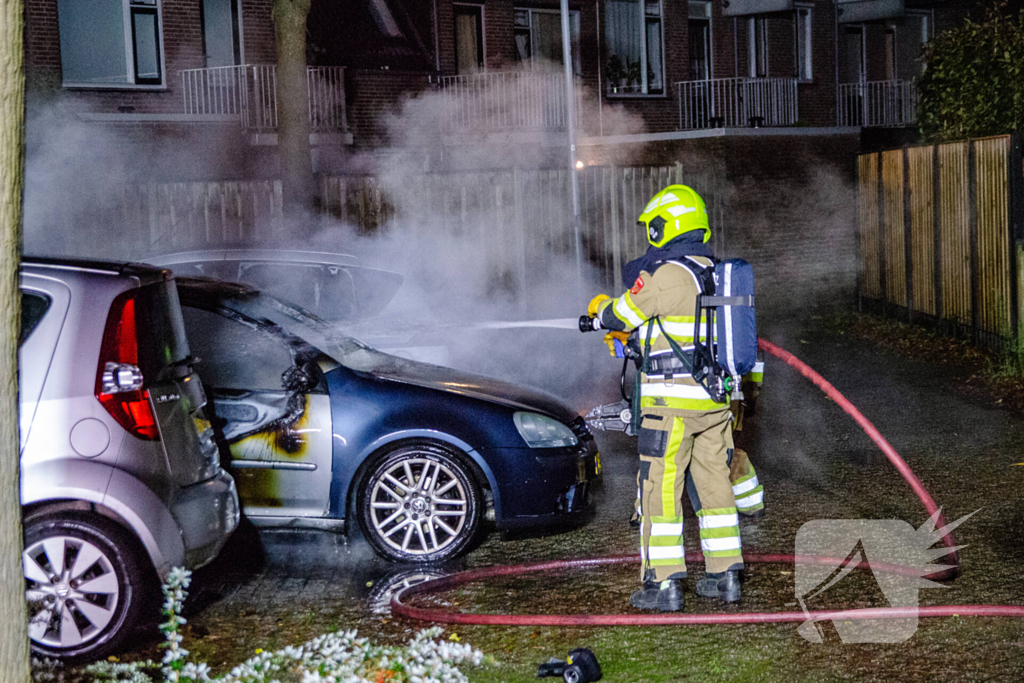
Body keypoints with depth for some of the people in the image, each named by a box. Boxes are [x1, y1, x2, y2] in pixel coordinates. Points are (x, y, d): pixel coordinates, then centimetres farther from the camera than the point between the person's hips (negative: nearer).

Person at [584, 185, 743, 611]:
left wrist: (600, 309, 20)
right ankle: (725, 575, 18)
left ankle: (663, 584, -1)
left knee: (660, 488, -2)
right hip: (715, 399, 8)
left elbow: (620, 315, -4)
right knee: (714, 483, 14)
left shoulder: (664, 273, -14)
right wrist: (632, 336, 33)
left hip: (672, 400, -8)